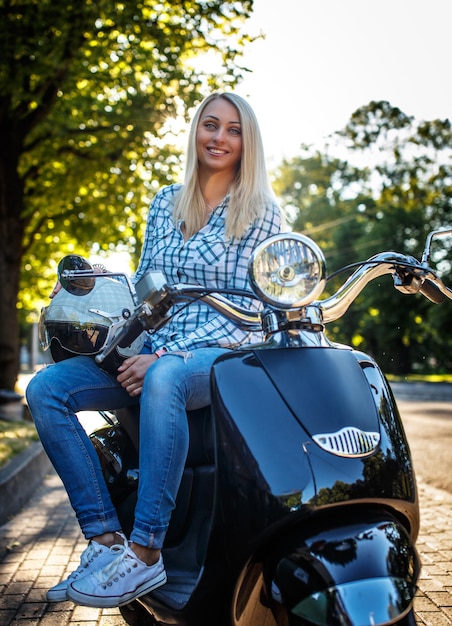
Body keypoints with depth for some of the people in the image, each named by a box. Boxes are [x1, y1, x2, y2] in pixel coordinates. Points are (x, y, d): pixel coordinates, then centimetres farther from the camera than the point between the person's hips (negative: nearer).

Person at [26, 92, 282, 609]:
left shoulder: (261, 212, 0)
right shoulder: (165, 203, 15)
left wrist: (166, 356, -18)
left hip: (223, 355, -5)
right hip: (152, 354, 6)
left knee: (163, 381, -41)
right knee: (46, 388, -16)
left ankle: (145, 553, -35)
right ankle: (104, 537, -21)